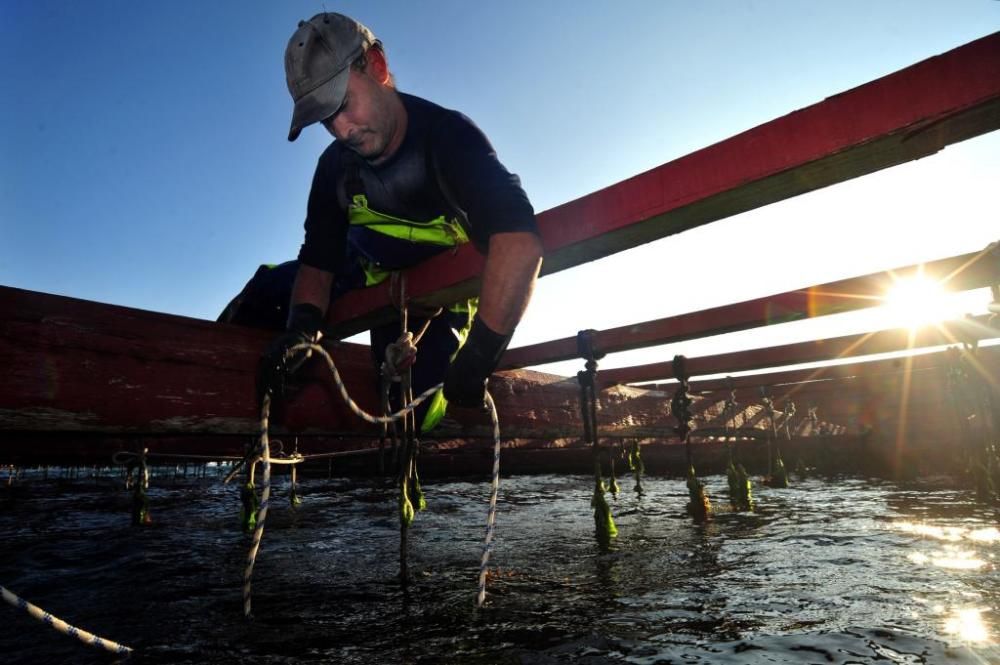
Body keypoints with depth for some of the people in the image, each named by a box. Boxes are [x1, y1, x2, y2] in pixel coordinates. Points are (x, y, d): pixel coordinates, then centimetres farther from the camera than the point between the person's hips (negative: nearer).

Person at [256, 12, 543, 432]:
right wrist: (301, 328, -29)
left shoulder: (446, 135, -29)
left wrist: (477, 359, -46)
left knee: (414, 413, -18)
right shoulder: (336, 166, -9)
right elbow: (316, 262, -7)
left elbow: (520, 243, -44)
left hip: (443, 296, -5)